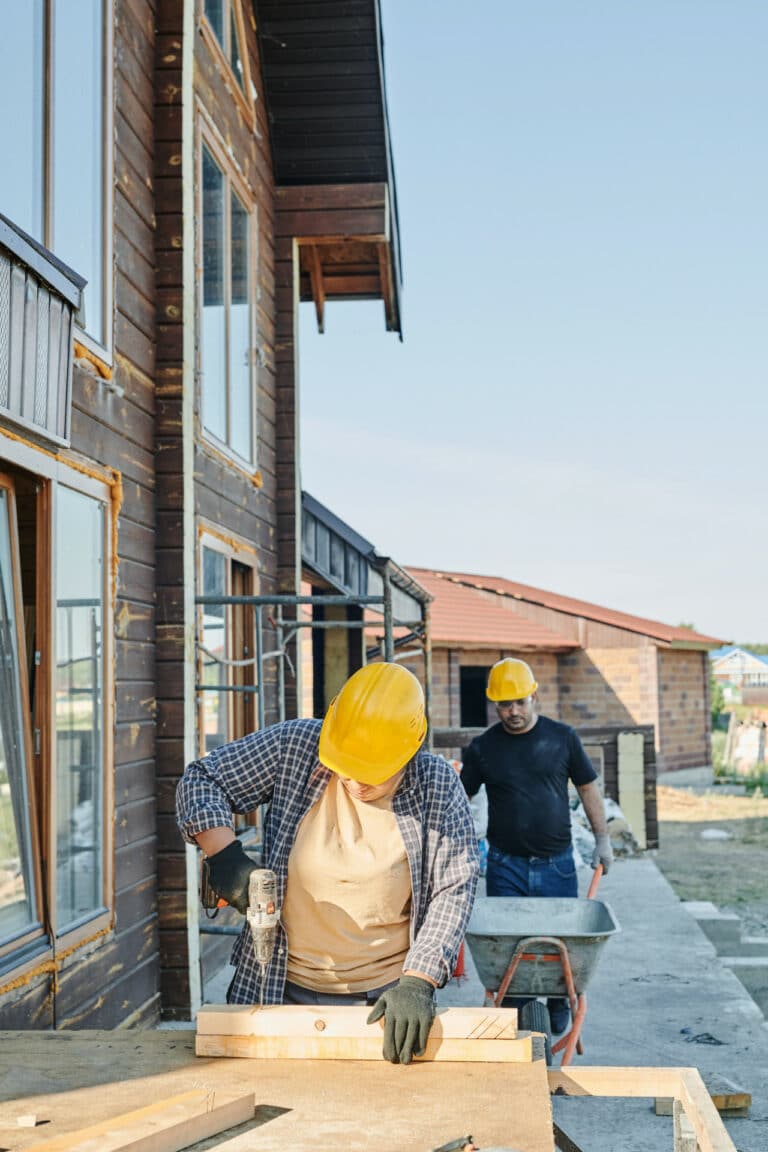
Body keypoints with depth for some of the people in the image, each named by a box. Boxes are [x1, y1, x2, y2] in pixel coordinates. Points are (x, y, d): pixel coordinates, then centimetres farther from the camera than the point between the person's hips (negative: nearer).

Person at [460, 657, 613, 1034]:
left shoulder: (562, 737, 1)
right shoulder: (482, 747, -1)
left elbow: (588, 787, 10)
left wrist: (602, 838, 7)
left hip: (556, 863, 1)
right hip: (505, 865, 0)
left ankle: (559, 1005, 31)